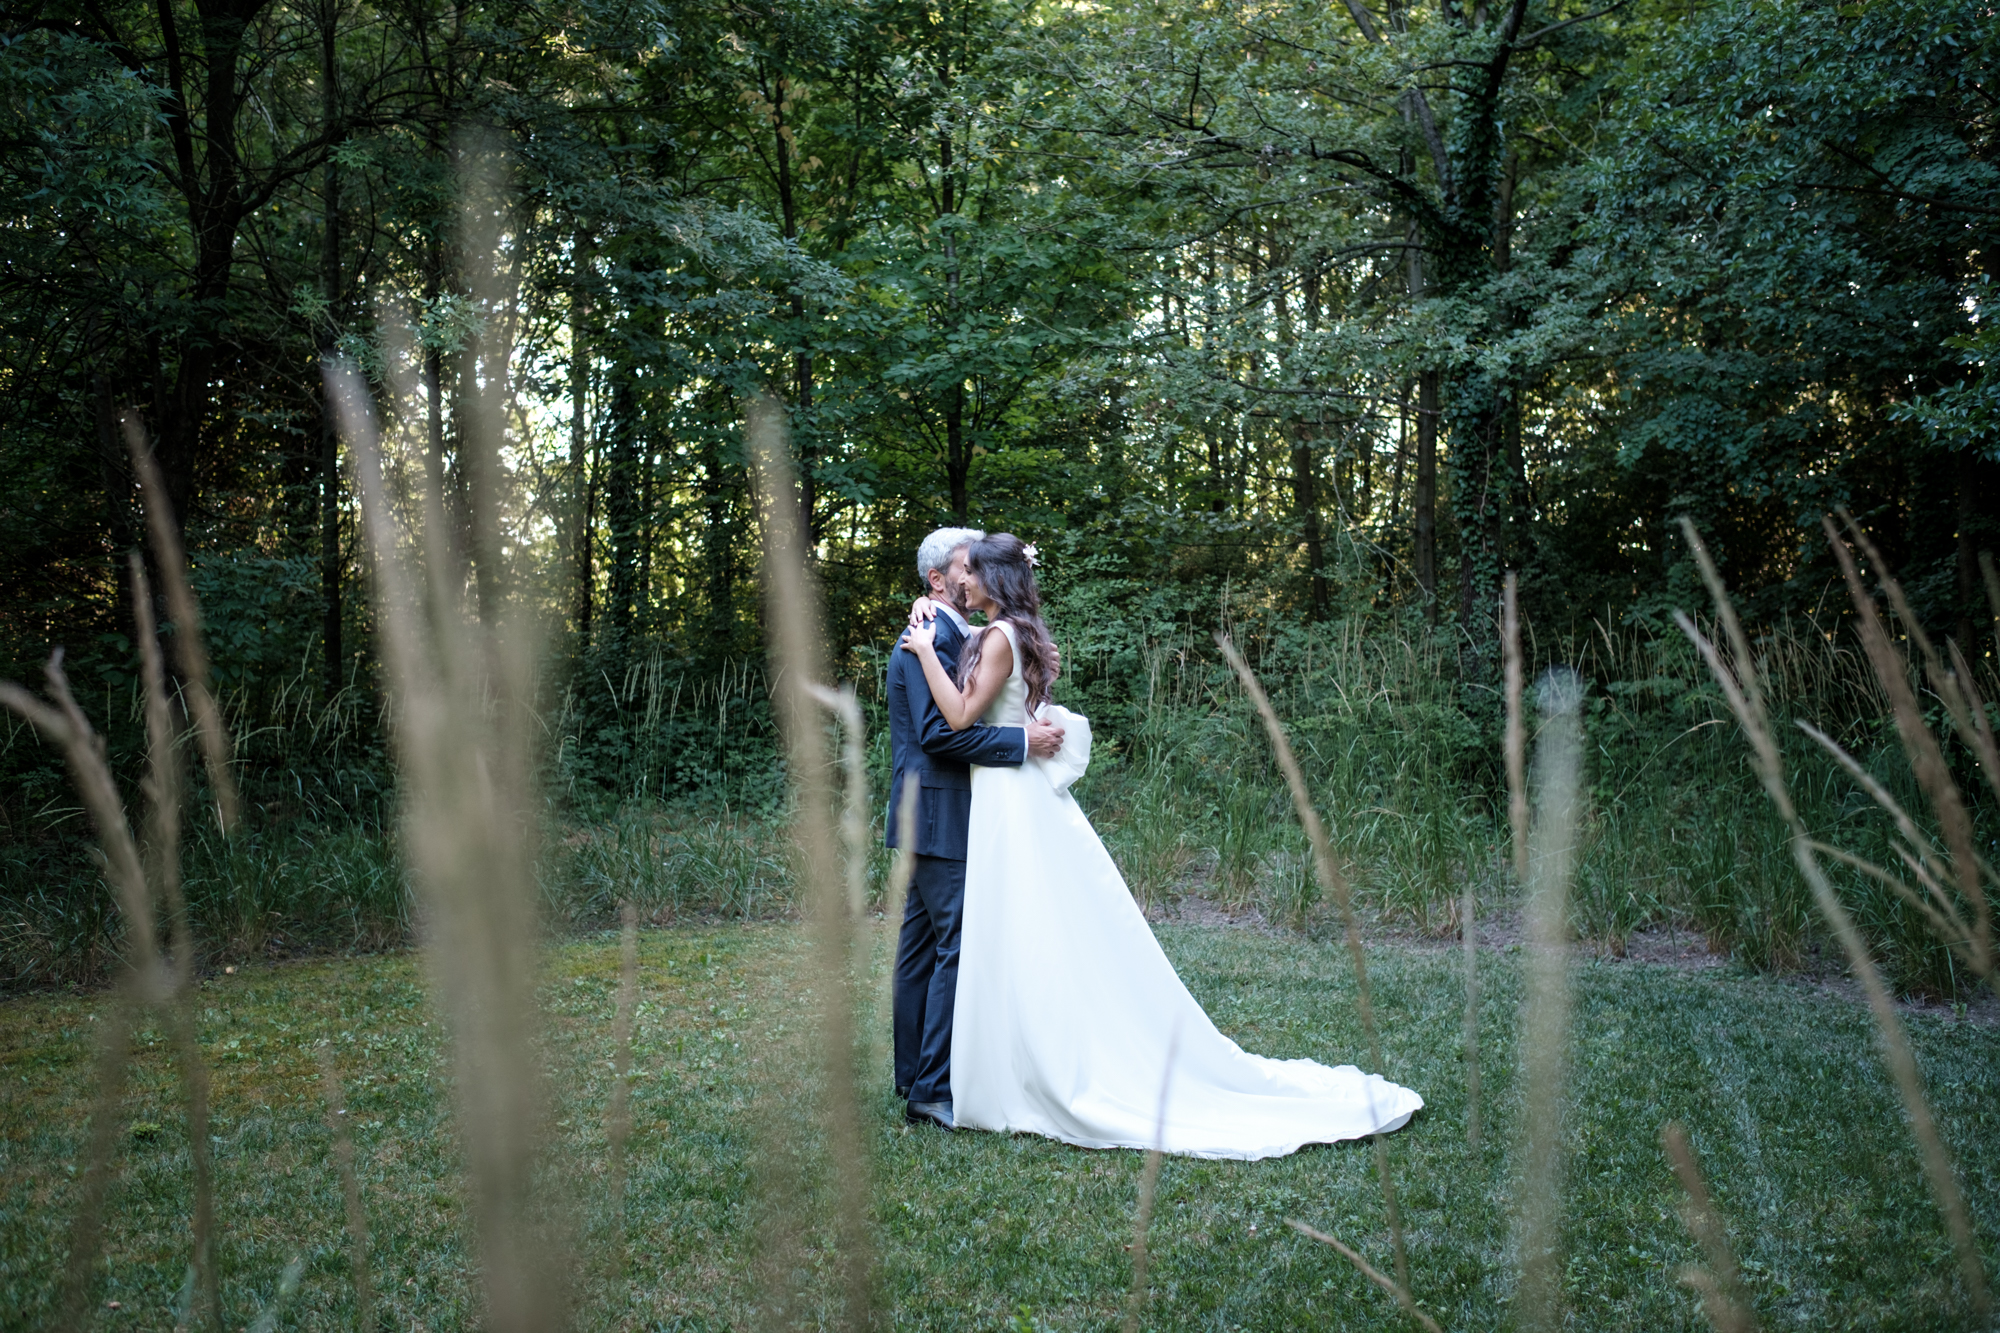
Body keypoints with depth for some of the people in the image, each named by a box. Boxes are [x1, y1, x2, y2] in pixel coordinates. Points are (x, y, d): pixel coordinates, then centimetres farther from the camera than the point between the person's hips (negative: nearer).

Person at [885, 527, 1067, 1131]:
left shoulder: (958, 639, 18)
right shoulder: (927, 642, -14)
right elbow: (938, 730, -23)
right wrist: (1022, 740, -21)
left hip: (935, 819, 10)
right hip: (940, 817, -10)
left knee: (922, 946, 13)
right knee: (962, 946, -9)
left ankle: (915, 1079, 20)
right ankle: (935, 1088, -3)